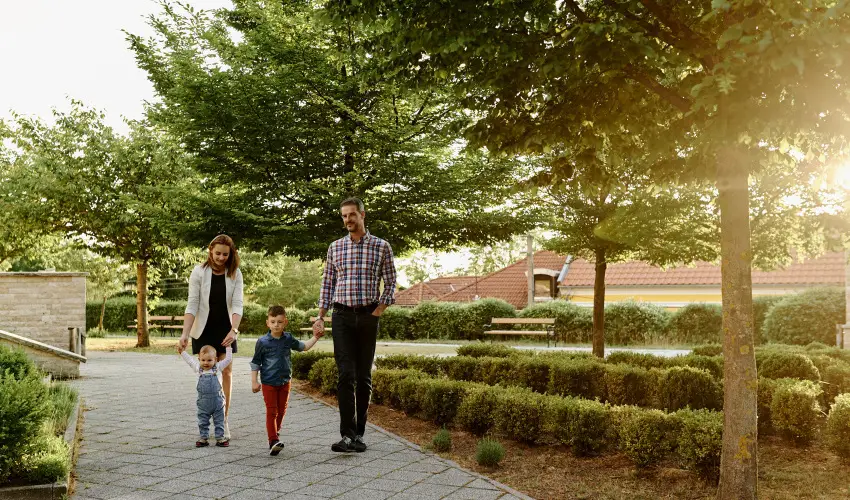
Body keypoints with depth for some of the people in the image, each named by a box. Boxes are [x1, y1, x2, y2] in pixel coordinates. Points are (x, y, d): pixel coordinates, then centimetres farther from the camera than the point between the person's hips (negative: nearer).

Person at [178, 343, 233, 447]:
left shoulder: (218, 367, -1)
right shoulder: (198, 368, 5)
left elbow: (228, 359, 3)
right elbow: (190, 360, 20)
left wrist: (228, 347, 2)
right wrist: (183, 352, 24)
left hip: (217, 401, -2)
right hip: (203, 402, 2)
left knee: (219, 422, 5)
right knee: (203, 422, 9)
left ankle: (220, 438, 13)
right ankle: (203, 438, 19)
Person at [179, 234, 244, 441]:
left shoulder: (235, 274, -6)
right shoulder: (199, 272, -10)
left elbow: (237, 304, -12)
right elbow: (192, 305, -13)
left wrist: (234, 330, -27)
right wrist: (185, 333, -23)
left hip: (226, 330, 2)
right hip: (203, 330, -1)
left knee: (227, 372, -2)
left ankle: (224, 421, 6)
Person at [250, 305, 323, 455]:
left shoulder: (288, 339, 2)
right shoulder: (263, 342, -9)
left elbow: (304, 346, 16)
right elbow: (255, 362, -3)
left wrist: (315, 337, 4)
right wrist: (254, 381, -7)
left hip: (284, 382, 4)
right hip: (268, 382, -4)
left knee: (281, 411, 13)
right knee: (271, 411, -8)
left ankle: (275, 435, 32)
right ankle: (273, 441, -13)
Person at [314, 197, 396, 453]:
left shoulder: (381, 247, 3)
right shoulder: (335, 247, 9)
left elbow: (390, 283, 5)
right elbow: (327, 283, 12)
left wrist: (378, 312, -5)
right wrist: (320, 317, 6)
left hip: (368, 316, 0)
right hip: (342, 316, 1)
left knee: (364, 376, 5)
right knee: (346, 375, -9)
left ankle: (359, 433, 14)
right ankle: (347, 435, -11)